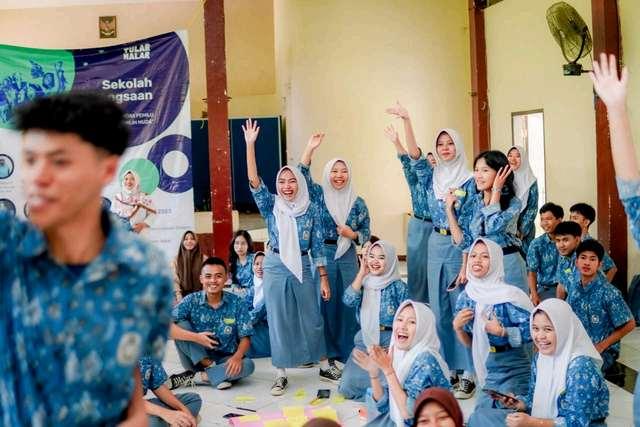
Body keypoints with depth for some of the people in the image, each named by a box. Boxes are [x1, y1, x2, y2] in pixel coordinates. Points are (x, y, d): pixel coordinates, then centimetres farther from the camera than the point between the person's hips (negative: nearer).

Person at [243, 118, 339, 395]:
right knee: (278, 321, 5)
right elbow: (254, 181, -16)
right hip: (275, 267, 0)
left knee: (312, 318, 9)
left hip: (303, 267, 0)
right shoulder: (271, 206, -1)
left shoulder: (312, 208, 0)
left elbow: (318, 245, 2)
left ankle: (325, 367, 26)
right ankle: (281, 374, 16)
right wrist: (250, 145, -23)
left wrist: (324, 278, 0)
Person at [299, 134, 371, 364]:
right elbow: (302, 175, -12)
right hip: (322, 255, -1)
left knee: (349, 303, 2)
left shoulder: (358, 203, 5)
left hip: (348, 258, 1)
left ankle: (349, 352, 15)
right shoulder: (319, 195, 3)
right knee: (326, 302, 3)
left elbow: (366, 233, 7)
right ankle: (329, 352, 15)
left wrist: (352, 234, -14)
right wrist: (310, 148, -19)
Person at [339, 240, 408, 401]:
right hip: (365, 342, 4)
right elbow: (348, 300, -12)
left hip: (390, 343, -4)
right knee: (347, 386, -10)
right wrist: (362, 273, -9)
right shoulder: (364, 282, 6)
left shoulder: (398, 286, -5)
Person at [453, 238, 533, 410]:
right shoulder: (467, 296, 1)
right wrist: (457, 327, -9)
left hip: (513, 369, -6)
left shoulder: (509, 295, -17)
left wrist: (502, 331, -26)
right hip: (488, 370, 6)